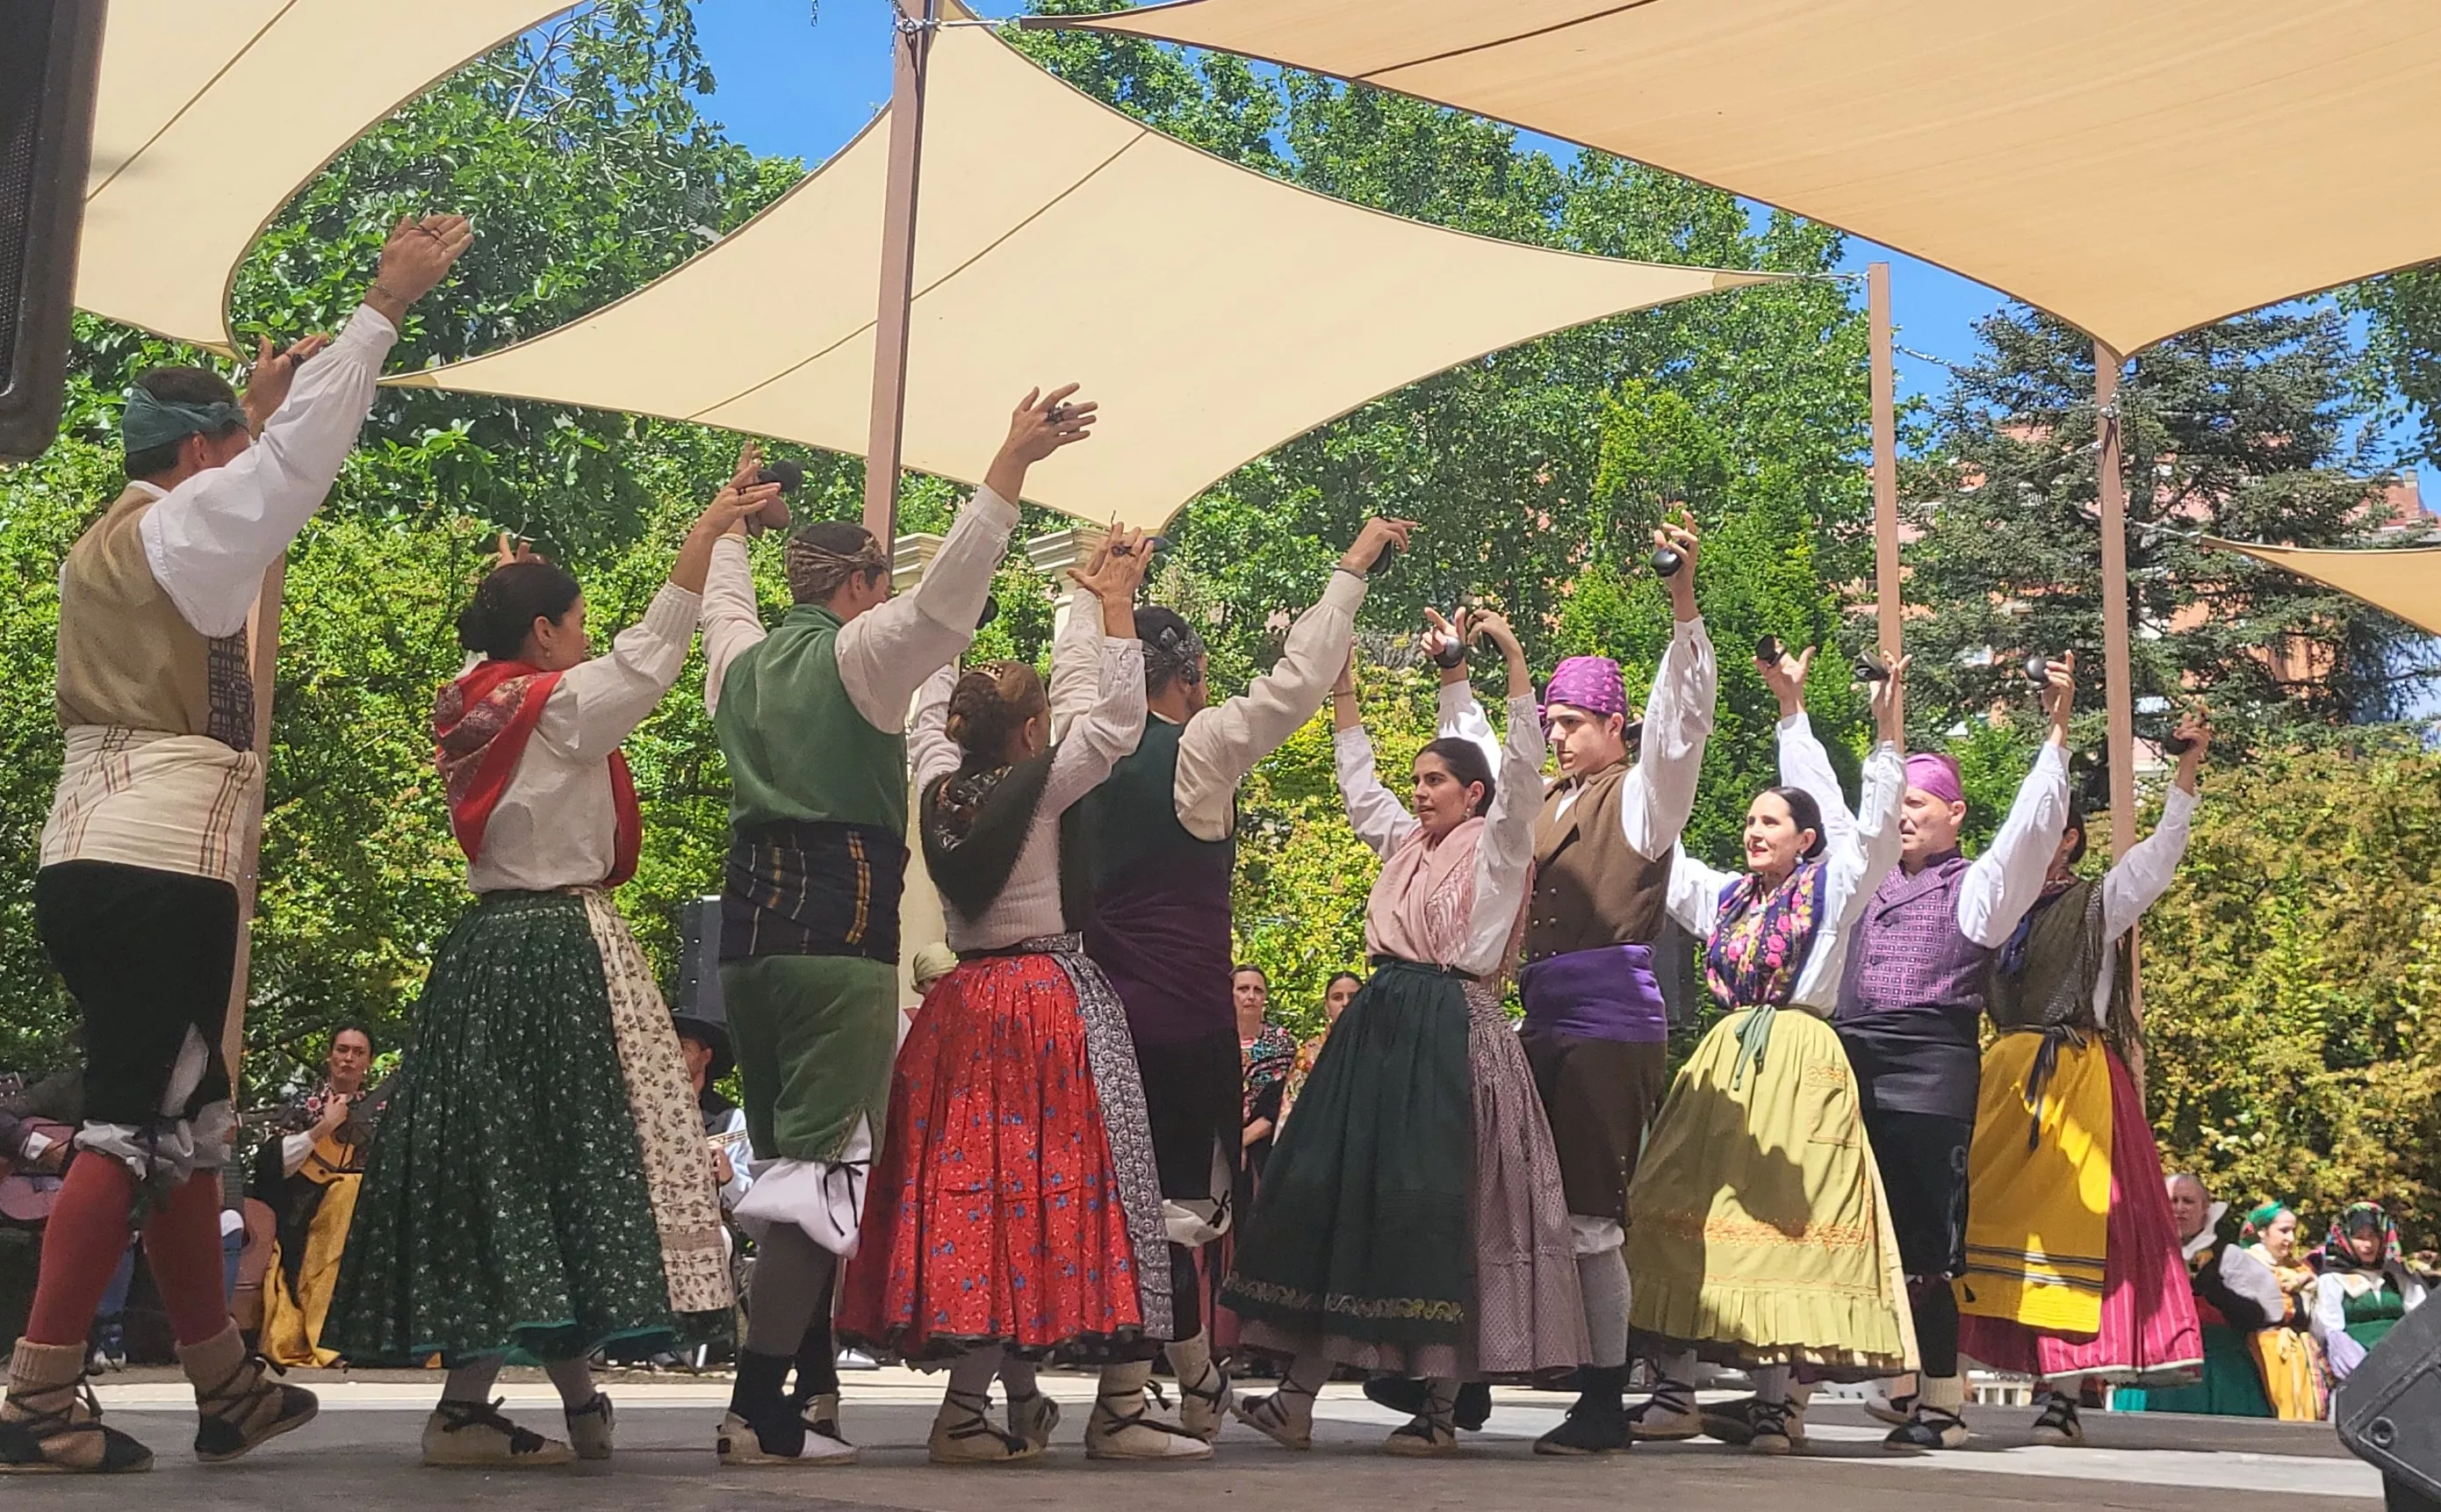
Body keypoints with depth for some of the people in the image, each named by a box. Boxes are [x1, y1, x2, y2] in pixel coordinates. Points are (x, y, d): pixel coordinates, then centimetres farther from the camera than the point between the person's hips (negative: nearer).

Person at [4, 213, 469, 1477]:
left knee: (182, 1126, 12)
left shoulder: (108, 543, 20)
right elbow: (298, 461, -12)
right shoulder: (179, 526, -5)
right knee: (134, 1131, -7)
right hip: (163, 870, -9)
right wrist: (383, 306, -9)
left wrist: (258, 407, 44)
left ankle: (226, 1388, 18)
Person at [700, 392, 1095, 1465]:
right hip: (840, 925, -8)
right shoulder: (858, 654, -2)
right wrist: (1011, 465, -16)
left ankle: (784, 1388, 14)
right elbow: (946, 595, -16)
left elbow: (722, 600, 39)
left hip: (749, 923, 8)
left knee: (782, 1166, 13)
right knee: (828, 1165, -9)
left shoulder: (741, 663, 18)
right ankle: (760, 1411, -14)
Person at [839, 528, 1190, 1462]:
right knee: (1036, 1183, -5)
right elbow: (1118, 719, -10)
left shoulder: (939, 786, 6)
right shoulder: (1039, 789, -10)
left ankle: (1020, 1401, 13)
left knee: (973, 1183, 6)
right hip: (1050, 1000, -7)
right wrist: (1115, 605, -5)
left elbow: (930, 705, 23)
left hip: (962, 1002, 7)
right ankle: (965, 1410, -8)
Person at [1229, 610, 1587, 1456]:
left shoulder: (1496, 848, 0)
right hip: (1381, 1026, 7)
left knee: (1436, 1209, -8)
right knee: (1336, 1196, 2)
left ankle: (1440, 1407, -1)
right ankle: (1299, 1395, 3)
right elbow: (1357, 783, 29)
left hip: (1453, 1033, -7)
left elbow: (1520, 767, -13)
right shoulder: (1406, 843, 18)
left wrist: (1512, 660, -17)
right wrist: (1344, 688, 26)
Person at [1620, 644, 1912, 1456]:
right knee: (1682, 1215, -3)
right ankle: (1676, 1389, 0)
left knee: (1783, 1217, -9)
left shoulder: (1830, 890, 5)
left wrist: (1887, 734, -14)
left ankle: (1777, 1398, -4)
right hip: (1725, 1060, 5)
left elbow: (1868, 820, -6)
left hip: (1799, 1063, -5)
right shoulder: (1724, 896, 17)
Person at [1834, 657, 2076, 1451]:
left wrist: (2057, 730, -14)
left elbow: (2034, 825, -7)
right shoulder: (1868, 879, 19)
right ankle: (1908, 1384, 15)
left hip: (1931, 1071, -6)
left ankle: (1941, 1401, -2)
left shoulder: (1977, 886, 5)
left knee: (1925, 1238, -7)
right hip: (1855, 1063, 6)